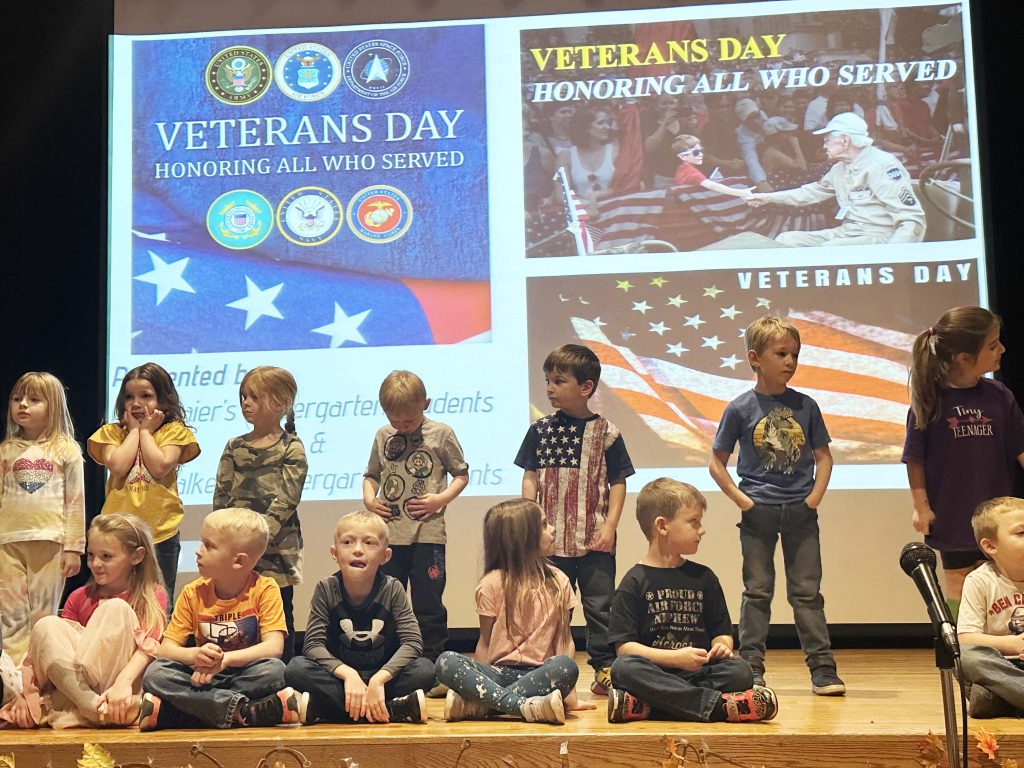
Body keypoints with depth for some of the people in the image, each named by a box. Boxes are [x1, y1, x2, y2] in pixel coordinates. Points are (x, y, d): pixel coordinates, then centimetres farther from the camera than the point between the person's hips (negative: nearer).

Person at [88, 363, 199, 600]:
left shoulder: (173, 431, 4)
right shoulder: (111, 432, 9)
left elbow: (160, 467, -13)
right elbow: (117, 466, -10)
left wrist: (145, 431, -3)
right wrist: (134, 430, -1)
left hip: (161, 532, -1)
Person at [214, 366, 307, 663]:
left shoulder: (291, 449, -3)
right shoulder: (235, 447, 11)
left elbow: (284, 503, -11)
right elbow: (221, 498, 6)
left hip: (276, 551, -4)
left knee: (279, 620, 3)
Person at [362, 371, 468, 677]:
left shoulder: (441, 434, -1)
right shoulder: (383, 436, 9)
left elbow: (461, 474, 4)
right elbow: (371, 474, 18)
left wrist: (441, 499, -12)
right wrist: (369, 499, -1)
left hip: (427, 534, -3)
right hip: (389, 534, 4)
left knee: (428, 606, 2)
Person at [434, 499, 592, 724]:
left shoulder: (558, 581, 9)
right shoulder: (493, 583, 3)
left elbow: (564, 638, 6)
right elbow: (485, 641, 6)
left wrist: (569, 694, -3)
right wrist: (478, 678, -9)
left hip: (540, 673, 1)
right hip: (499, 672, -1)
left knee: (566, 666, -34)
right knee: (446, 662, -28)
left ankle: (478, 703, -31)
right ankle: (526, 706, -38)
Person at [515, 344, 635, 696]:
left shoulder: (605, 432, -2)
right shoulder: (540, 430, 5)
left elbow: (618, 482, 0)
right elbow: (530, 479, 6)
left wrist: (610, 526, -9)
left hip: (594, 539, -2)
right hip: (551, 538, 2)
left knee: (600, 605, 3)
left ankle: (605, 670, 12)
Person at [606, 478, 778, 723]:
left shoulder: (703, 577, 16)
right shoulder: (635, 581, 3)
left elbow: (722, 631, 18)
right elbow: (624, 646, -5)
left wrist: (722, 646, -6)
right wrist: (674, 658, -16)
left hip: (699, 673, 3)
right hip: (654, 673, -3)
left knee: (740, 671, -25)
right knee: (623, 668, -35)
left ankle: (643, 707, -32)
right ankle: (719, 705, -37)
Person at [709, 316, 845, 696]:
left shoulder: (805, 406, 4)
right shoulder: (740, 408, -3)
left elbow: (823, 455, 11)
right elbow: (717, 463, 2)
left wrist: (815, 496, -1)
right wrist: (741, 499, -7)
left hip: (801, 511, 2)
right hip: (758, 511, -2)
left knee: (807, 591, 5)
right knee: (757, 591, 5)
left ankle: (822, 669, 10)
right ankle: (751, 669, 11)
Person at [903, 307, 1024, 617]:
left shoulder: (999, 396, -5)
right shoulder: (930, 401, -13)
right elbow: (915, 459, -7)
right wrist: (921, 506, -7)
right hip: (952, 518, -2)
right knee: (958, 580, 12)